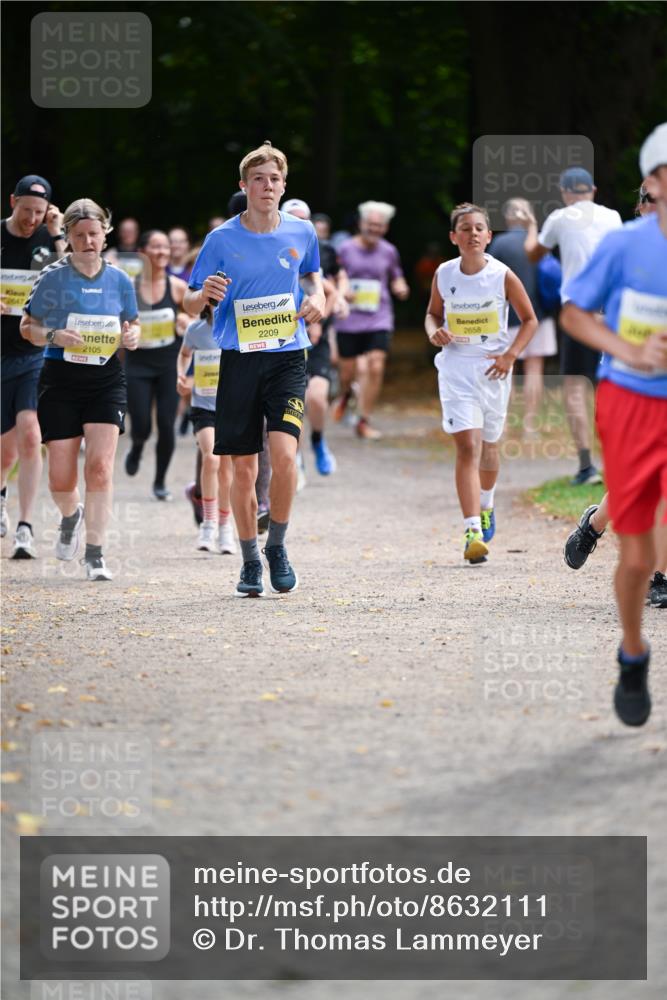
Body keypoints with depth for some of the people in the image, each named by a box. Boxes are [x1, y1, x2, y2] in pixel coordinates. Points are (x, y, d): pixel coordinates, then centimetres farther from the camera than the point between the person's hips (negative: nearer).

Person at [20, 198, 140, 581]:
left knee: (100, 468, -14)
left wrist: (131, 336, -5)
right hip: (61, 380, -1)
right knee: (61, 479, 1)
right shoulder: (53, 277, -3)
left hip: (107, 380, 1)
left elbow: (132, 325, 18)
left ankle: (95, 553, -7)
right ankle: (71, 516, 37)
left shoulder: (119, 280, 4)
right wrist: (54, 336, -18)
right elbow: (28, 327, 2)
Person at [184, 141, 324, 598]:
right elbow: (191, 304, 3)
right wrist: (204, 293, -20)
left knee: (284, 453, -18)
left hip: (287, 358, 0)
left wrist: (318, 296, 5)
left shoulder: (302, 232, 3)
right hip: (239, 359, 0)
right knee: (244, 468, 3)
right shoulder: (222, 239, -2)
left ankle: (277, 547, 3)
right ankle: (250, 563, 19)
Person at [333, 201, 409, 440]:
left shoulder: (388, 252, 5)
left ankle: (364, 422, -3)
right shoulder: (345, 249, -2)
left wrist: (400, 287, -3)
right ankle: (345, 395, 45)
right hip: (348, 321, -1)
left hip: (379, 320, 1)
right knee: (346, 370, 7)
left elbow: (395, 277, 19)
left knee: (375, 367, -13)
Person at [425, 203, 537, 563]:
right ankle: (472, 532, -22)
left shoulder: (503, 276, -8)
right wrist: (434, 332, -9)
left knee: (488, 446, 17)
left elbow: (529, 320, 3)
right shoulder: (443, 275, -3)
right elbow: (433, 313, 14)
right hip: (456, 367, -1)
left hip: (493, 369, 1)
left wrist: (511, 355, -10)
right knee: (467, 446, -15)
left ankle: (486, 507, 47)